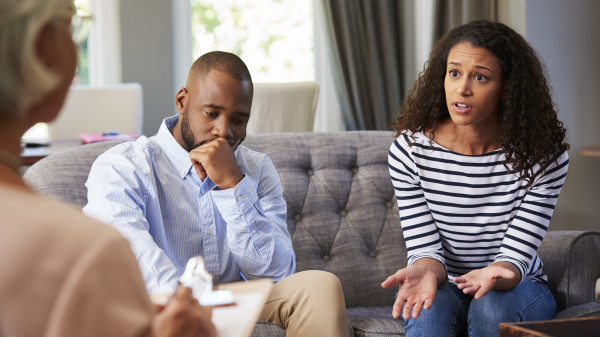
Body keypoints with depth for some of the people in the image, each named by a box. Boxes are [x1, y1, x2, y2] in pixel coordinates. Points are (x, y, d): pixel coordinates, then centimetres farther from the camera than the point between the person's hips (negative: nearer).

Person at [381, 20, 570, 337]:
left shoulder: (543, 156, -14)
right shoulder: (409, 151, -12)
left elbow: (516, 255, -15)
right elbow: (425, 248, -11)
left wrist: (494, 275, -40)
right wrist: (425, 271, -37)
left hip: (514, 287, 0)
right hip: (445, 284, 0)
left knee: (492, 308, -33)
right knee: (429, 306, -33)